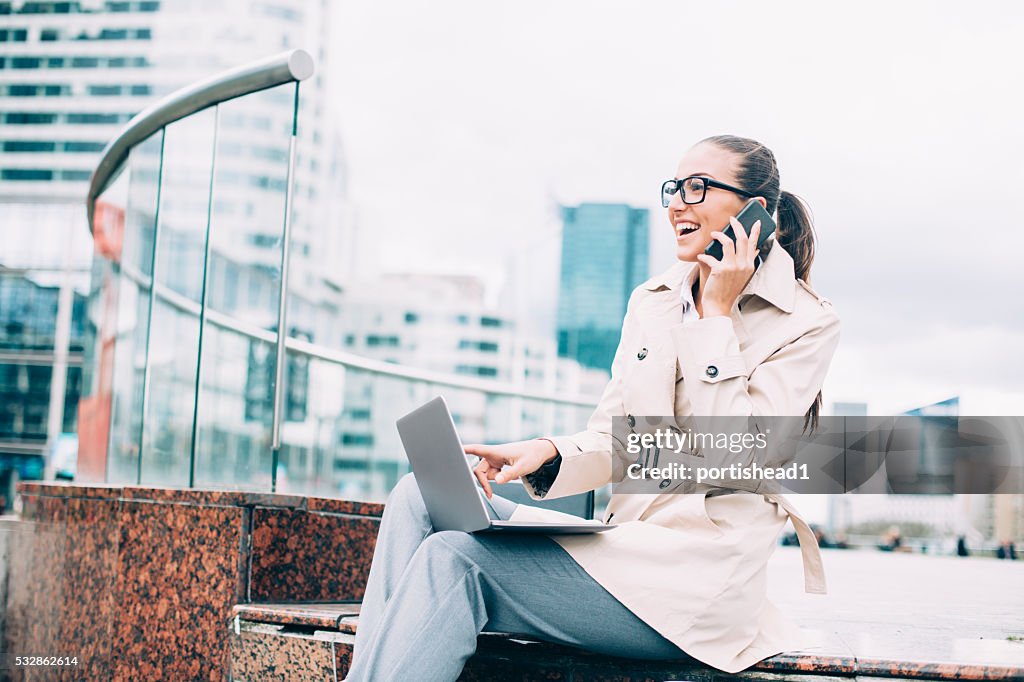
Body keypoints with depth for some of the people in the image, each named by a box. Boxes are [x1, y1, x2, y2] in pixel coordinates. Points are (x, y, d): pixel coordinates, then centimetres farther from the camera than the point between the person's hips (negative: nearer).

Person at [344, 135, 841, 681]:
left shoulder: (808, 322, -4)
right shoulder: (650, 302, 15)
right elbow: (611, 444, 13)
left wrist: (718, 314, -11)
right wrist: (546, 453, -10)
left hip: (702, 578, -7)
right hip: (627, 542, 7)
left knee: (453, 557, -23)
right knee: (419, 497, -11)